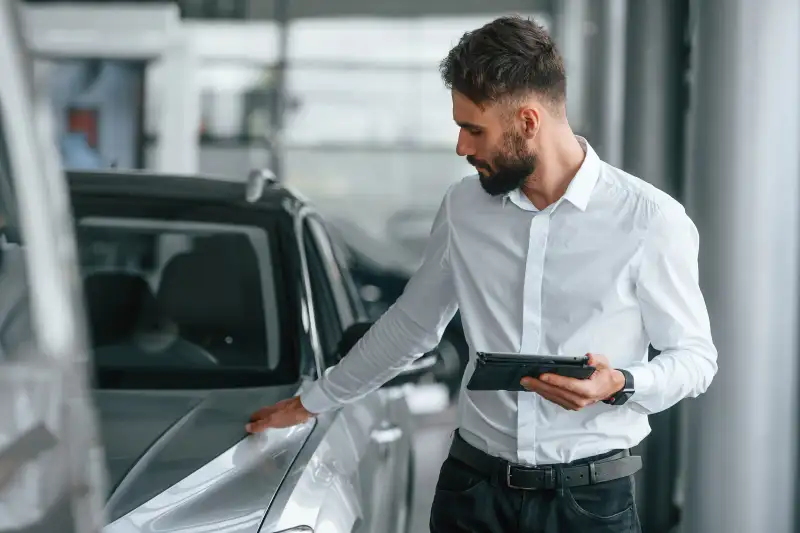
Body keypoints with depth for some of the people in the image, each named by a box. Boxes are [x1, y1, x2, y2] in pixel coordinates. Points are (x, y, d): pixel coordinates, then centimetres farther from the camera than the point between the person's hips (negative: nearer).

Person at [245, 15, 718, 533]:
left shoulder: (649, 219, -10)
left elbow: (696, 355, -2)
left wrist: (620, 385, -22)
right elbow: (410, 323, 17)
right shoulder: (463, 207, 4)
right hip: (473, 488, 4)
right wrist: (311, 403, 23)